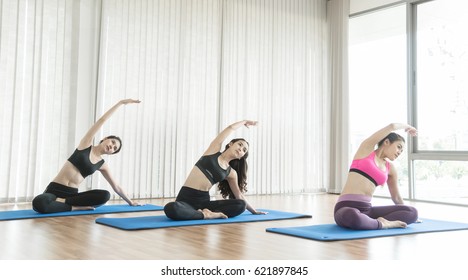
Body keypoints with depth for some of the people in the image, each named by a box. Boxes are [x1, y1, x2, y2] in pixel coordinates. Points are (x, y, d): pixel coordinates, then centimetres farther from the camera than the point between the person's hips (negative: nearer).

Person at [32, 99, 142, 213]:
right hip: (54, 190, -4)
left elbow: (116, 187, 22)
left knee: (105, 195, -26)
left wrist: (130, 202, 25)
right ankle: (75, 207, -20)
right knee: (39, 203, -41)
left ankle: (62, 201, -19)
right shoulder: (86, 144, 2)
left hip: (72, 194, 4)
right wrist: (121, 102, 0)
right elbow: (102, 120, -1)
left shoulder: (102, 165, 12)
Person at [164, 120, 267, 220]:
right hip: (185, 199, -3)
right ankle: (205, 215, -23)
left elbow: (239, 195, 22)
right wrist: (244, 122, 24)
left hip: (204, 201, 3)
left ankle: (206, 214, -25)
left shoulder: (231, 173, 11)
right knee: (171, 208, -40)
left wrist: (254, 211, 26)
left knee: (240, 205, -19)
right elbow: (231, 128, 6)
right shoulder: (214, 150, 5)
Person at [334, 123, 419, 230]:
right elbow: (392, 126, -1)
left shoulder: (390, 168, 18)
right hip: (346, 208, -5)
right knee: (352, 216, -44)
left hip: (367, 209, 5)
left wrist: (405, 216, 40)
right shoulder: (367, 149, 4)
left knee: (413, 212, -12)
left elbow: (396, 197, 30)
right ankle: (381, 224, -17)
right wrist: (406, 127, 19)